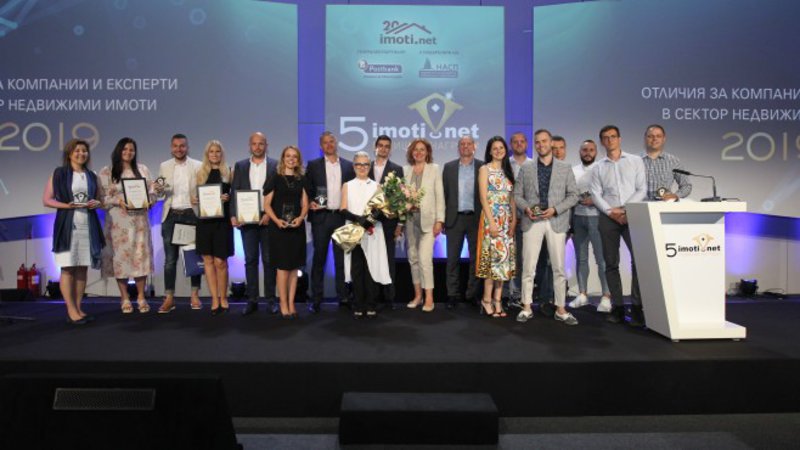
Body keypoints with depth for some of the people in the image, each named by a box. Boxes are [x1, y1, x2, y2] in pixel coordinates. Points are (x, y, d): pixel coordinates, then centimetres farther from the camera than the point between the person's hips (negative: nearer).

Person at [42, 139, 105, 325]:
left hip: (88, 226, 4)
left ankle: (78, 308, 11)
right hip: (67, 226, -4)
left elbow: (100, 197, 20)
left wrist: (97, 203, -2)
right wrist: (67, 205, -16)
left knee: (82, 268, 5)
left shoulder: (92, 176, 14)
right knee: (68, 268, -4)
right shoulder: (59, 173, 1)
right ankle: (71, 310, 1)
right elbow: (46, 200, -1)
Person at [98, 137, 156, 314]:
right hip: (118, 221, -1)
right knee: (120, 256, -1)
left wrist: (145, 200, -10)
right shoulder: (107, 171, 5)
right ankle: (125, 299, 9)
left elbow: (153, 193, 9)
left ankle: (141, 297, 9)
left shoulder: (142, 169, 11)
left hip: (139, 220, 2)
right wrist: (118, 201, -16)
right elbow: (103, 197, 0)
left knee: (140, 256, -1)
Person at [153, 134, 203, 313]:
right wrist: (158, 190, -12)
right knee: (170, 258, 2)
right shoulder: (164, 167, 9)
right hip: (171, 216, 2)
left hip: (191, 214, -2)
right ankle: (169, 298, 8)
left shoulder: (198, 166, 2)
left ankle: (195, 295, 16)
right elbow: (160, 193, 11)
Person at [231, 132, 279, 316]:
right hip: (246, 219, 2)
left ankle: (271, 299, 11)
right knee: (250, 260, 5)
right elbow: (234, 191, 7)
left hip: (268, 218, -2)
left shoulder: (276, 165, 2)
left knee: (269, 260, 3)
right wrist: (233, 215, -5)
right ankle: (252, 300, 10)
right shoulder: (240, 166, 10)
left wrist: (270, 214, -11)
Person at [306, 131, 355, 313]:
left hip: (342, 216, 1)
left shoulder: (348, 166, 9)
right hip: (321, 216, -1)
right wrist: (310, 203, -11)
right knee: (319, 258, 3)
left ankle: (343, 296, 16)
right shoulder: (313, 165, 6)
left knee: (342, 258, 7)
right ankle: (316, 299, 8)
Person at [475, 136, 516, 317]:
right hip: (491, 218, -5)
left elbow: (512, 198, 13)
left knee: (504, 257, 3)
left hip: (507, 219, 6)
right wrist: (491, 221, -17)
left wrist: (514, 220, 2)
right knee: (493, 256, -9)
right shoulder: (485, 169, 0)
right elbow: (483, 198, -9)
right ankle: (487, 300, 0)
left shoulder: (508, 170, 16)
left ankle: (497, 301, 8)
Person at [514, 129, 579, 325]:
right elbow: (517, 194, 9)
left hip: (556, 221, 0)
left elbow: (573, 195, 3)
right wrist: (526, 207, -11)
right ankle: (526, 308, 11)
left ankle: (560, 309, 10)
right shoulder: (526, 168, 9)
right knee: (528, 266, 1)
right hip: (532, 221, 0)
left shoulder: (565, 168, 7)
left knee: (559, 267, 2)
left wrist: (555, 209, -11)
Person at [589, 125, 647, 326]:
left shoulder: (636, 161, 9)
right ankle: (617, 307, 8)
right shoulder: (598, 167, 13)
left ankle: (638, 307, -10)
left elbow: (642, 189, 2)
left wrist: (626, 209, -11)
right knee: (611, 263, 2)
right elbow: (596, 194, 4)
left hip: (632, 216, -2)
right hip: (608, 217, 2)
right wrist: (611, 211, -10)